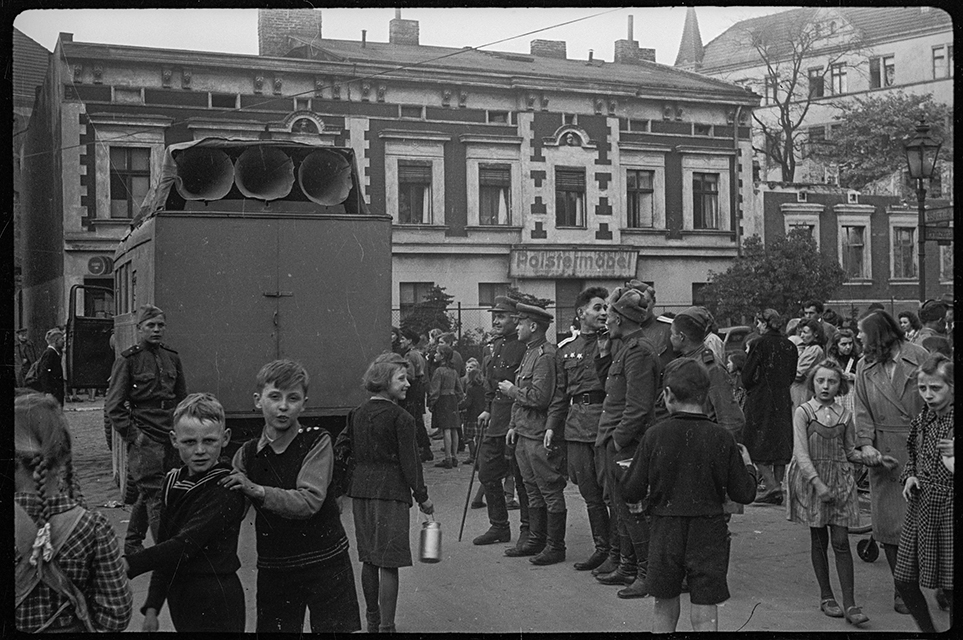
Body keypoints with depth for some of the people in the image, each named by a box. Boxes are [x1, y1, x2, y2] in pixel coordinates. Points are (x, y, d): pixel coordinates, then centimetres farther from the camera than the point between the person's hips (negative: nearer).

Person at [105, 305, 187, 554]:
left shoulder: (172, 357, 12)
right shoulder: (127, 360, -4)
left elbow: (182, 397, 21)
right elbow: (113, 405, -5)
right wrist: (133, 434, -11)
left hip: (172, 437, 5)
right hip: (145, 438, -5)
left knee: (146, 495, 12)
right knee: (154, 496, -8)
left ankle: (131, 545, 27)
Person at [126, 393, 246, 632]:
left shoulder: (226, 489, -17)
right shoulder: (173, 482, 7)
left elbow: (185, 545, -25)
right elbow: (166, 544, 11)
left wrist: (127, 565, -31)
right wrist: (152, 606, 8)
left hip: (216, 606, -7)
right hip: (180, 599, 7)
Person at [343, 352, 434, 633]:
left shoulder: (357, 414, 7)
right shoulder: (400, 418, -12)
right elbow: (409, 462, -12)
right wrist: (422, 497, -3)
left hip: (361, 491, 7)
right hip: (390, 492, -7)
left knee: (369, 560, 16)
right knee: (388, 563, -2)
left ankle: (372, 619, 27)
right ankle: (386, 626, -1)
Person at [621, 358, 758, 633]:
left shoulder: (654, 435, -10)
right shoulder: (721, 438, -9)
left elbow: (631, 492, -8)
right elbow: (744, 494, -4)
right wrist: (748, 465, 15)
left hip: (665, 532, 1)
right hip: (708, 536, 0)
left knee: (664, 606, 18)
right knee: (705, 614, 6)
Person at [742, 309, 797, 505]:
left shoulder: (759, 344, -12)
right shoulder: (790, 346, 4)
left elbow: (747, 374, -10)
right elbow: (792, 375, 10)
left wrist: (750, 388, 8)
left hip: (760, 399, -5)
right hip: (783, 399, 5)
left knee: (758, 445, 1)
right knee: (781, 443, 10)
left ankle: (771, 485, -9)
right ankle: (776, 484, 12)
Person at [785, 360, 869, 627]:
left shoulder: (845, 415, 5)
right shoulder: (803, 412, -5)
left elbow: (850, 452, 13)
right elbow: (801, 453, -11)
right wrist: (818, 483, -20)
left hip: (840, 480, 2)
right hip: (811, 479, -2)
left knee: (841, 541, -2)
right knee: (818, 539, 8)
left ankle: (849, 603, -1)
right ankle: (826, 596, 21)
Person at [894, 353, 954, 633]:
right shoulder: (920, 421, 8)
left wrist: (956, 452, -26)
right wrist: (909, 476, 3)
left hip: (950, 508, -6)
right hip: (920, 508, 6)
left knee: (950, 588, -4)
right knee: (904, 581, 8)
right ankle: (928, 629, 29)